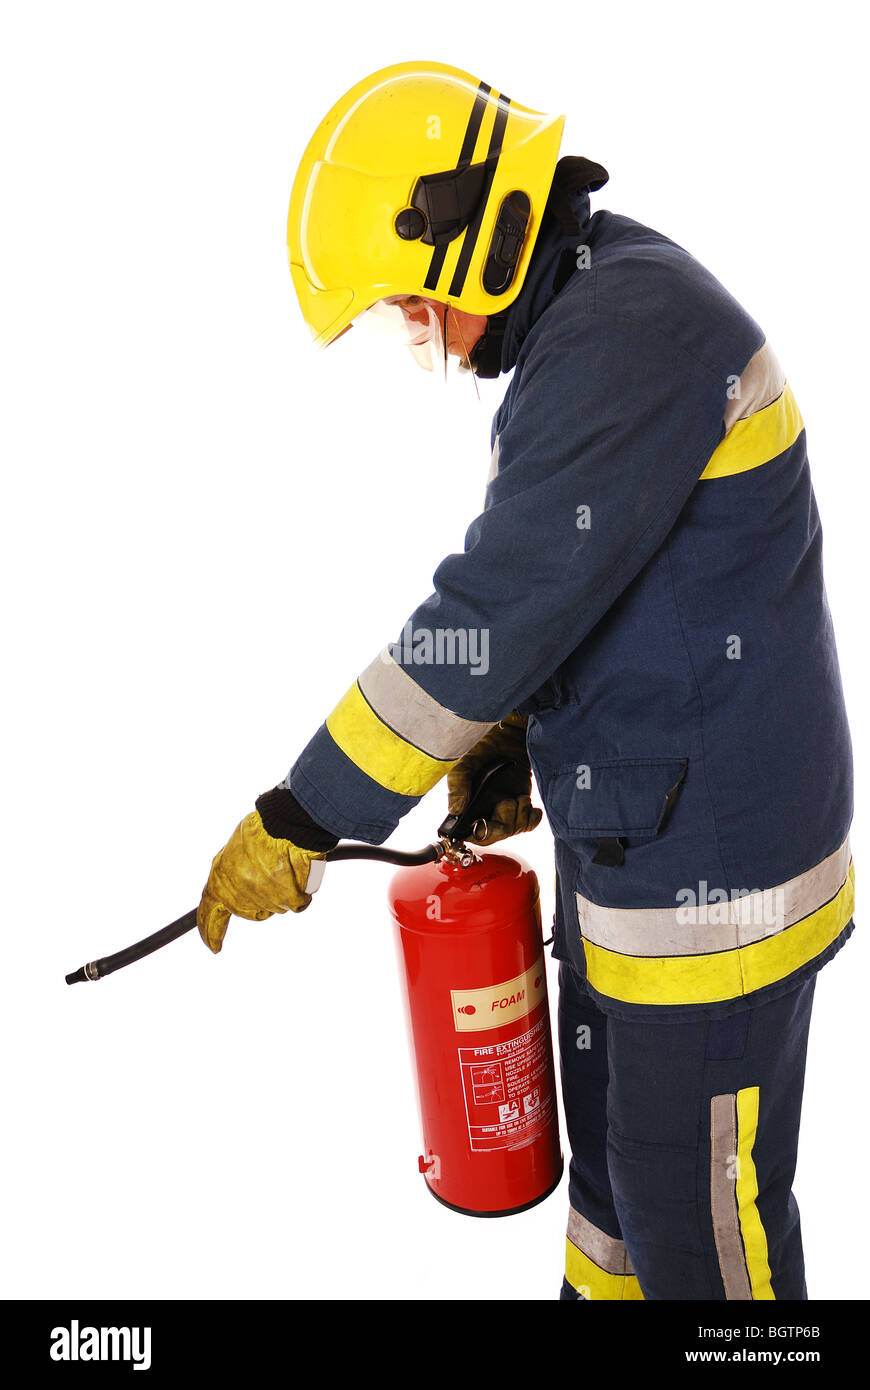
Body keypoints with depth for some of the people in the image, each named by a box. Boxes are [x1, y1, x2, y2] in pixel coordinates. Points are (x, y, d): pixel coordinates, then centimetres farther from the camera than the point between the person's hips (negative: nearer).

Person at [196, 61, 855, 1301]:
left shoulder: (630, 330, -23)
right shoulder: (597, 329, 11)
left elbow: (495, 610, -28)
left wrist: (296, 824, -21)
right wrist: (508, 737, 9)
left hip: (715, 880, -10)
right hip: (635, 835, 10)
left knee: (697, 1214, 12)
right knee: (612, 1142, 27)